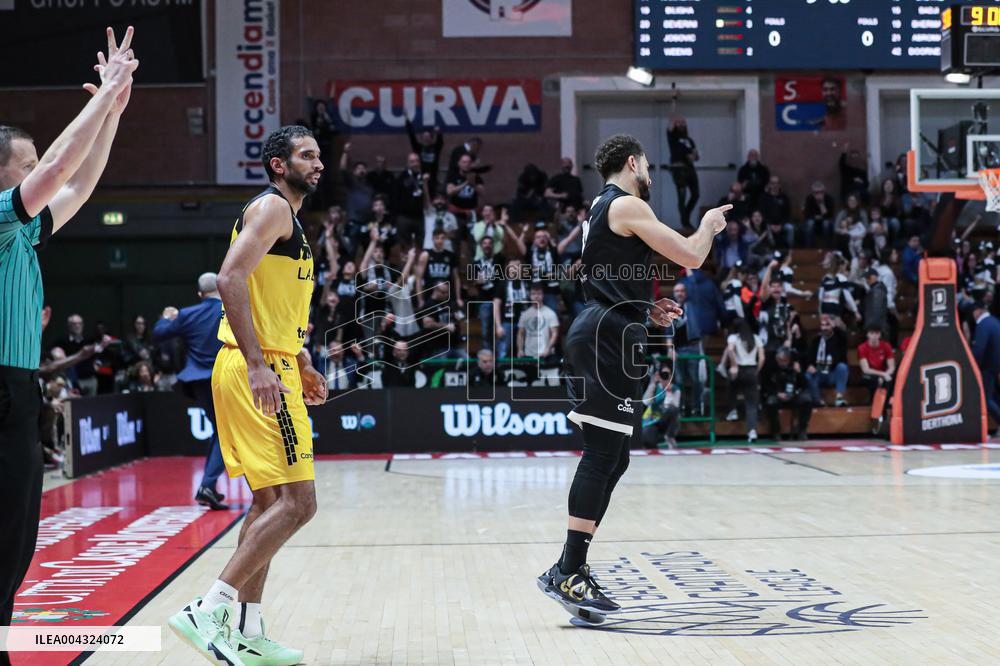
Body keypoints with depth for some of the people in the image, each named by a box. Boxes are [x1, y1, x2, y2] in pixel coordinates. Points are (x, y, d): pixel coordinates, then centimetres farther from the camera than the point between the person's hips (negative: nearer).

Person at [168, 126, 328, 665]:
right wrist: (258, 366, -27)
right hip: (258, 372, -11)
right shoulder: (272, 207, -9)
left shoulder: (288, 219, 23)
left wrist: (302, 367, 24)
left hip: (268, 369, 11)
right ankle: (208, 612, -12)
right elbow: (230, 278, -22)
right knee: (296, 502, -12)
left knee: (269, 501, 12)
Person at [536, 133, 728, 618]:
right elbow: (691, 256, -12)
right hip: (609, 336, -10)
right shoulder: (627, 205, -8)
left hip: (599, 334, 10)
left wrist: (647, 309, 21)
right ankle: (569, 575, -13)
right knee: (603, 455, -12)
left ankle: (569, 570, 11)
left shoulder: (601, 208, 23)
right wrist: (709, 225, 9)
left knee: (611, 456, 10)